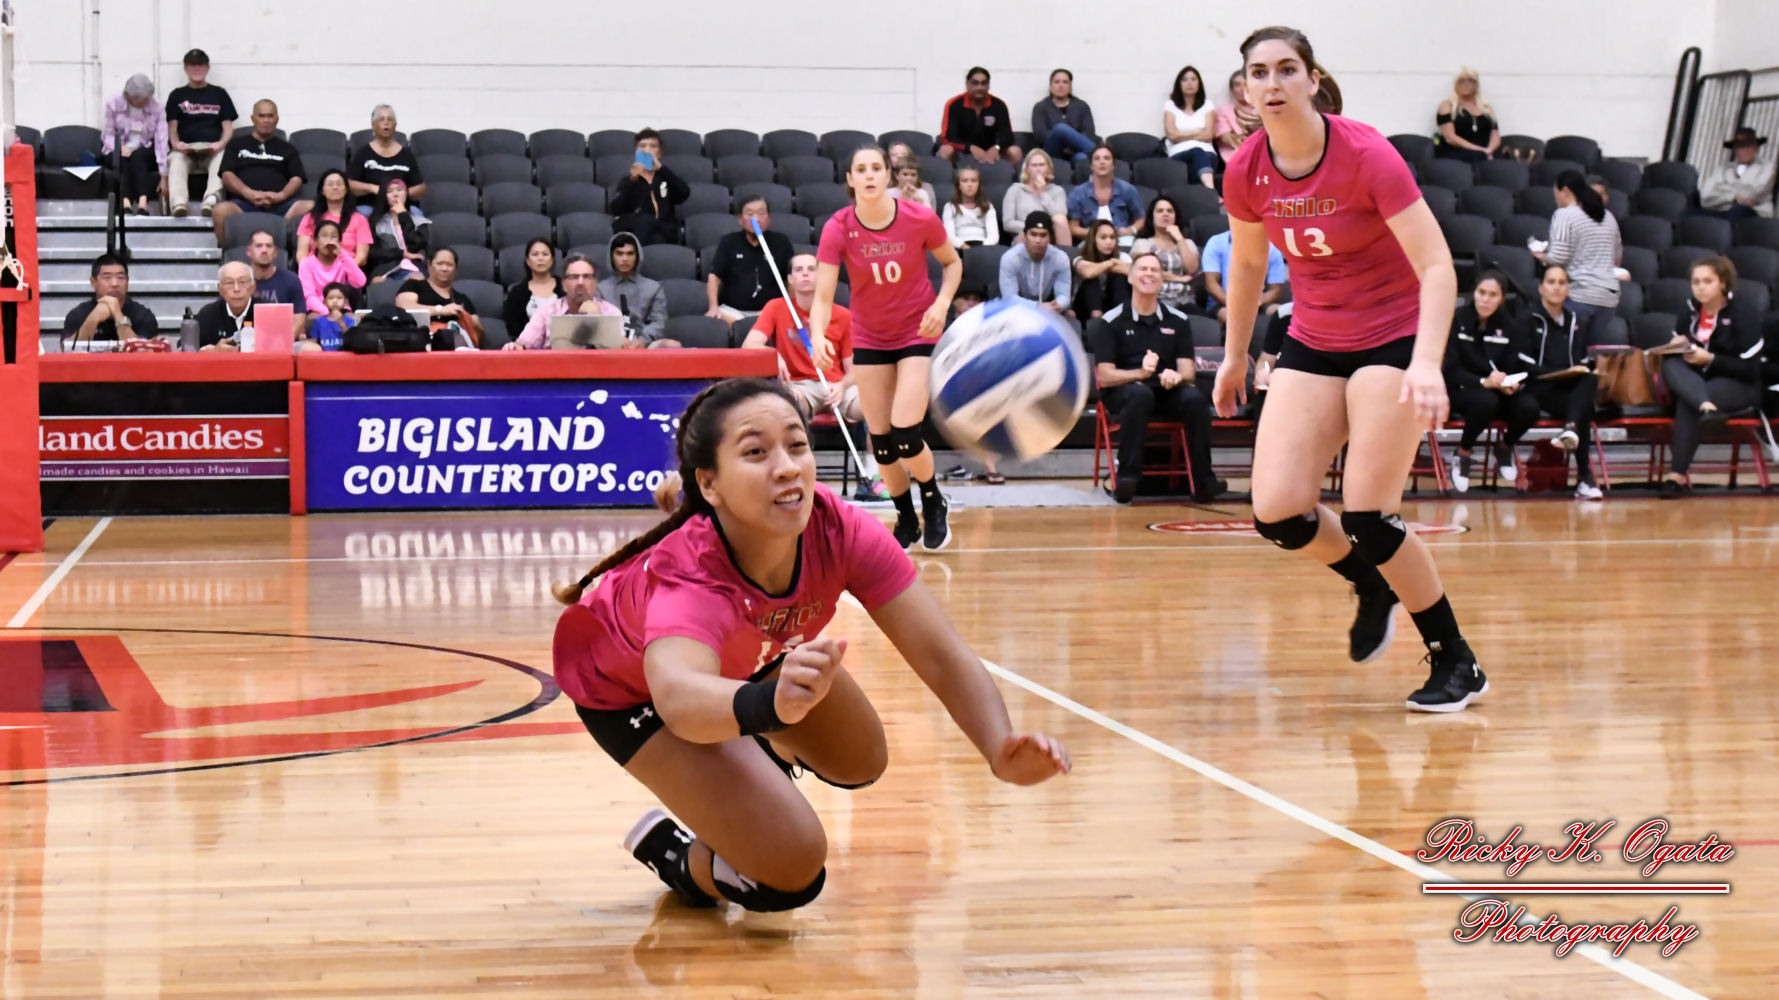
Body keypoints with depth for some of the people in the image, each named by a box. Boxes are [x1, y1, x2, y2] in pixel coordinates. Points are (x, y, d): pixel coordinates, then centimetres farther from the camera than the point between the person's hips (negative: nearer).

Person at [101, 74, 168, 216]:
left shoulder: (157, 108, -12)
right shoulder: (113, 104, -9)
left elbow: (161, 140, -18)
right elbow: (108, 135, -3)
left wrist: (163, 176, -24)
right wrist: (119, 147, -28)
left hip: (145, 153, 0)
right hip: (118, 152, 0)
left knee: (137, 157, -33)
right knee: (124, 160, -33)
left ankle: (143, 203, -50)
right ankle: (125, 203, -53)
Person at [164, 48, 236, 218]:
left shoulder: (219, 94, 23)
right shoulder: (177, 95, 22)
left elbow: (228, 127, 14)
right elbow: (172, 126, 12)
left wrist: (220, 144, -9)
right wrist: (175, 143, -12)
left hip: (212, 148, 0)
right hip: (184, 148, 0)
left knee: (222, 160, -36)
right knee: (176, 161, -35)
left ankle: (211, 199, -59)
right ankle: (179, 202, -57)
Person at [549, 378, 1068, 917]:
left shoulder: (837, 529, -33)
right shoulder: (689, 571, -46)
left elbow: (943, 656, -34)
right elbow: (678, 695, -67)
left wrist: (1001, 749, -53)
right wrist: (773, 705, -88)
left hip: (749, 654, 5)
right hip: (630, 685, -5)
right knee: (791, 864, -18)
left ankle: (770, 757, 39)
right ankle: (668, 850, 12)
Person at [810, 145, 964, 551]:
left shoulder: (920, 220, -18)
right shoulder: (838, 229, -17)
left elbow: (952, 262, 1)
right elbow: (823, 296, -22)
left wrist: (941, 303, -16)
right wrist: (818, 337, -42)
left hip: (919, 332, -2)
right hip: (869, 339, 2)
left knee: (904, 432, -15)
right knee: (880, 439, 4)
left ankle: (934, 504, 14)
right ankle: (906, 521, 24)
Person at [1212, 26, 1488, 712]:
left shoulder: (1366, 155, -21)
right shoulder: (1244, 174, -7)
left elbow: (1437, 266, -24)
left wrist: (1427, 364, -36)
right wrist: (1235, 355, 19)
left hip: (1394, 338, -5)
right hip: (1312, 344, 5)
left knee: (1367, 518, -13)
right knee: (1276, 512, -10)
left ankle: (1457, 664, 7)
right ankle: (1373, 586, 23)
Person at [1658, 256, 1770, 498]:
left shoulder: (1741, 312, -9)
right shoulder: (1692, 310, 6)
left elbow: (1751, 369, -14)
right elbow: (1675, 348, 18)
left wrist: (1710, 359, -22)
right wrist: (1678, 345, -6)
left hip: (1740, 386, -5)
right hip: (1695, 380, 5)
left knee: (1687, 402, -34)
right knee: (1669, 365, -28)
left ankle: (1678, 474, -36)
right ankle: (1706, 407, -56)